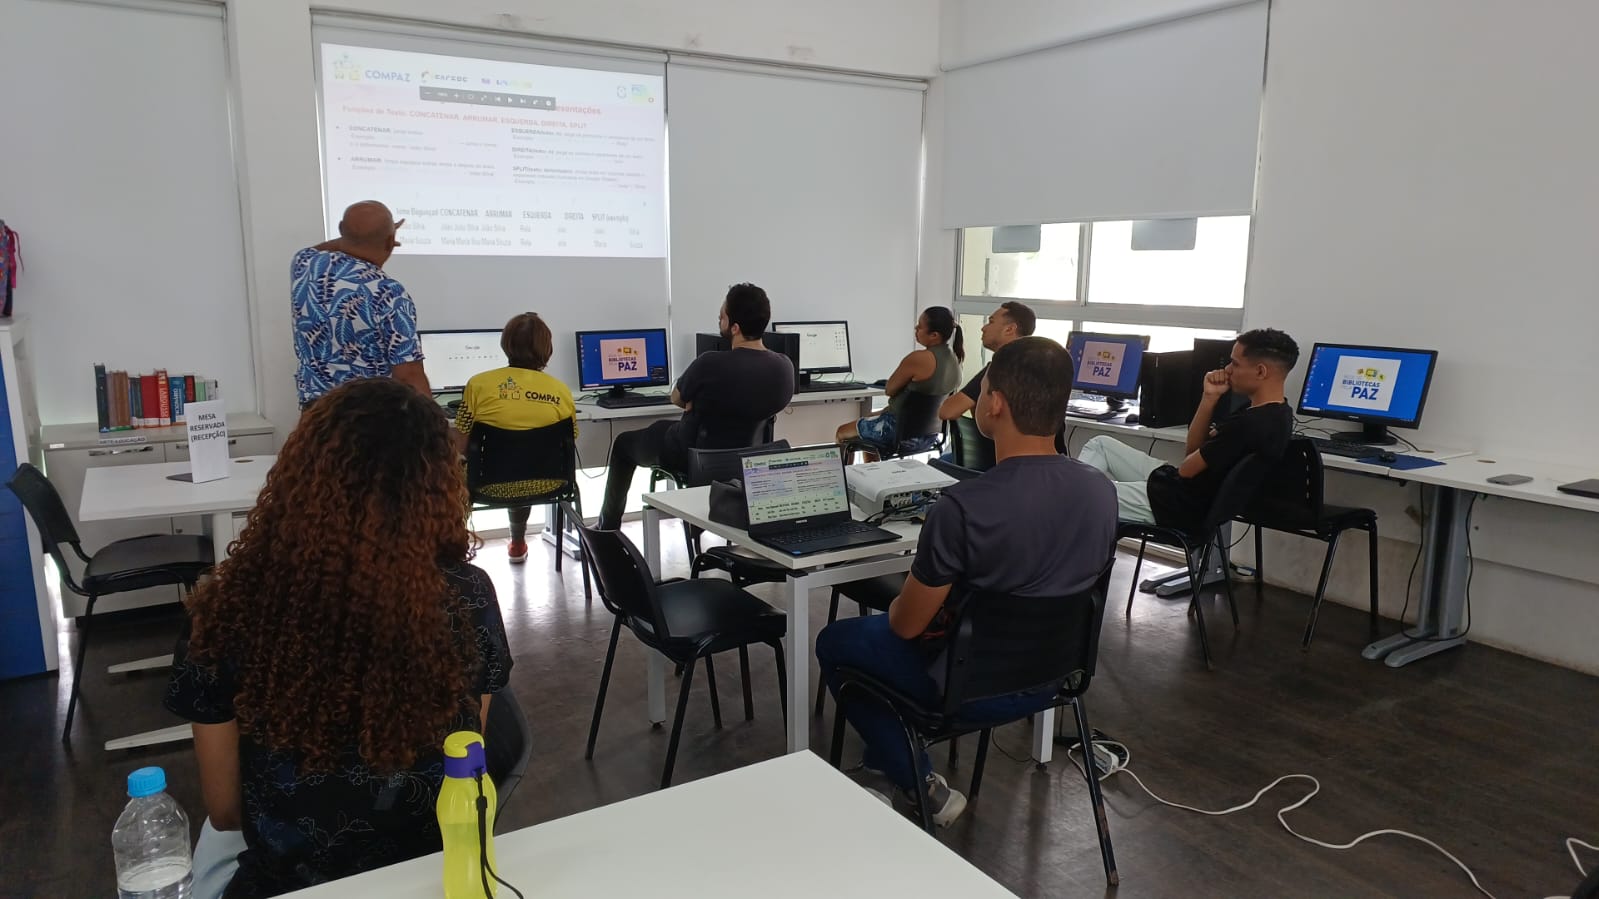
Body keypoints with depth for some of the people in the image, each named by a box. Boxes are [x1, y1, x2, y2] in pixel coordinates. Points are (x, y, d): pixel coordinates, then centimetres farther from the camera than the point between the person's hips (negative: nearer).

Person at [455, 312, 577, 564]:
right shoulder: (560, 390, -7)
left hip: (492, 484, -1)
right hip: (543, 483, 1)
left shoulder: (479, 384, -11)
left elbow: (461, 443, -5)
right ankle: (517, 542, 47)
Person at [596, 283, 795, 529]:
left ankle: (608, 528, 34)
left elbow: (676, 399, -11)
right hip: (746, 455, 6)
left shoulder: (711, 364, -31)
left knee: (623, 443, 22)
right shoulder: (785, 367, -14)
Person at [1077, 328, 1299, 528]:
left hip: (1177, 503, -10)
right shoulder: (1273, 413, 5)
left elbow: (1186, 468, -19)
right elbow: (1194, 449, 7)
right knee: (1101, 444, 17)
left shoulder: (1250, 424, -28)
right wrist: (1210, 396, -4)